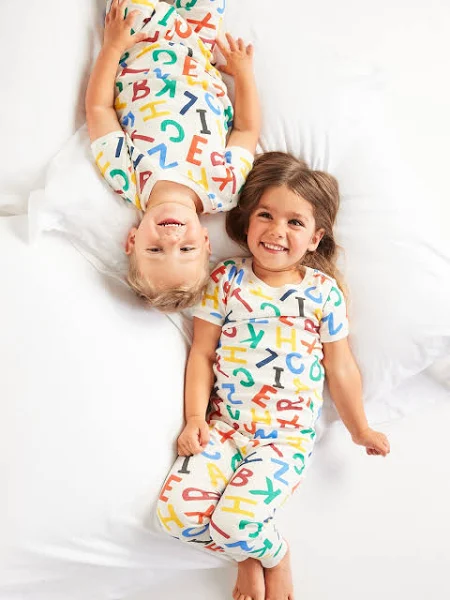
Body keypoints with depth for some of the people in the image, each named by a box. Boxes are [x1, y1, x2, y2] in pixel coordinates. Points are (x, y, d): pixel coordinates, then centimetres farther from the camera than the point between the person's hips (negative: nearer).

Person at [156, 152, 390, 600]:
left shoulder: (323, 291, 2)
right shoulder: (226, 279, 3)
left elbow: (340, 368, 10)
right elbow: (201, 353, 5)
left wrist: (359, 430, 17)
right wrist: (195, 417, -4)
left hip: (288, 435, -2)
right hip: (224, 425, 3)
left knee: (233, 522, -24)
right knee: (175, 511, -17)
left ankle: (275, 556, 14)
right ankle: (251, 553, 13)